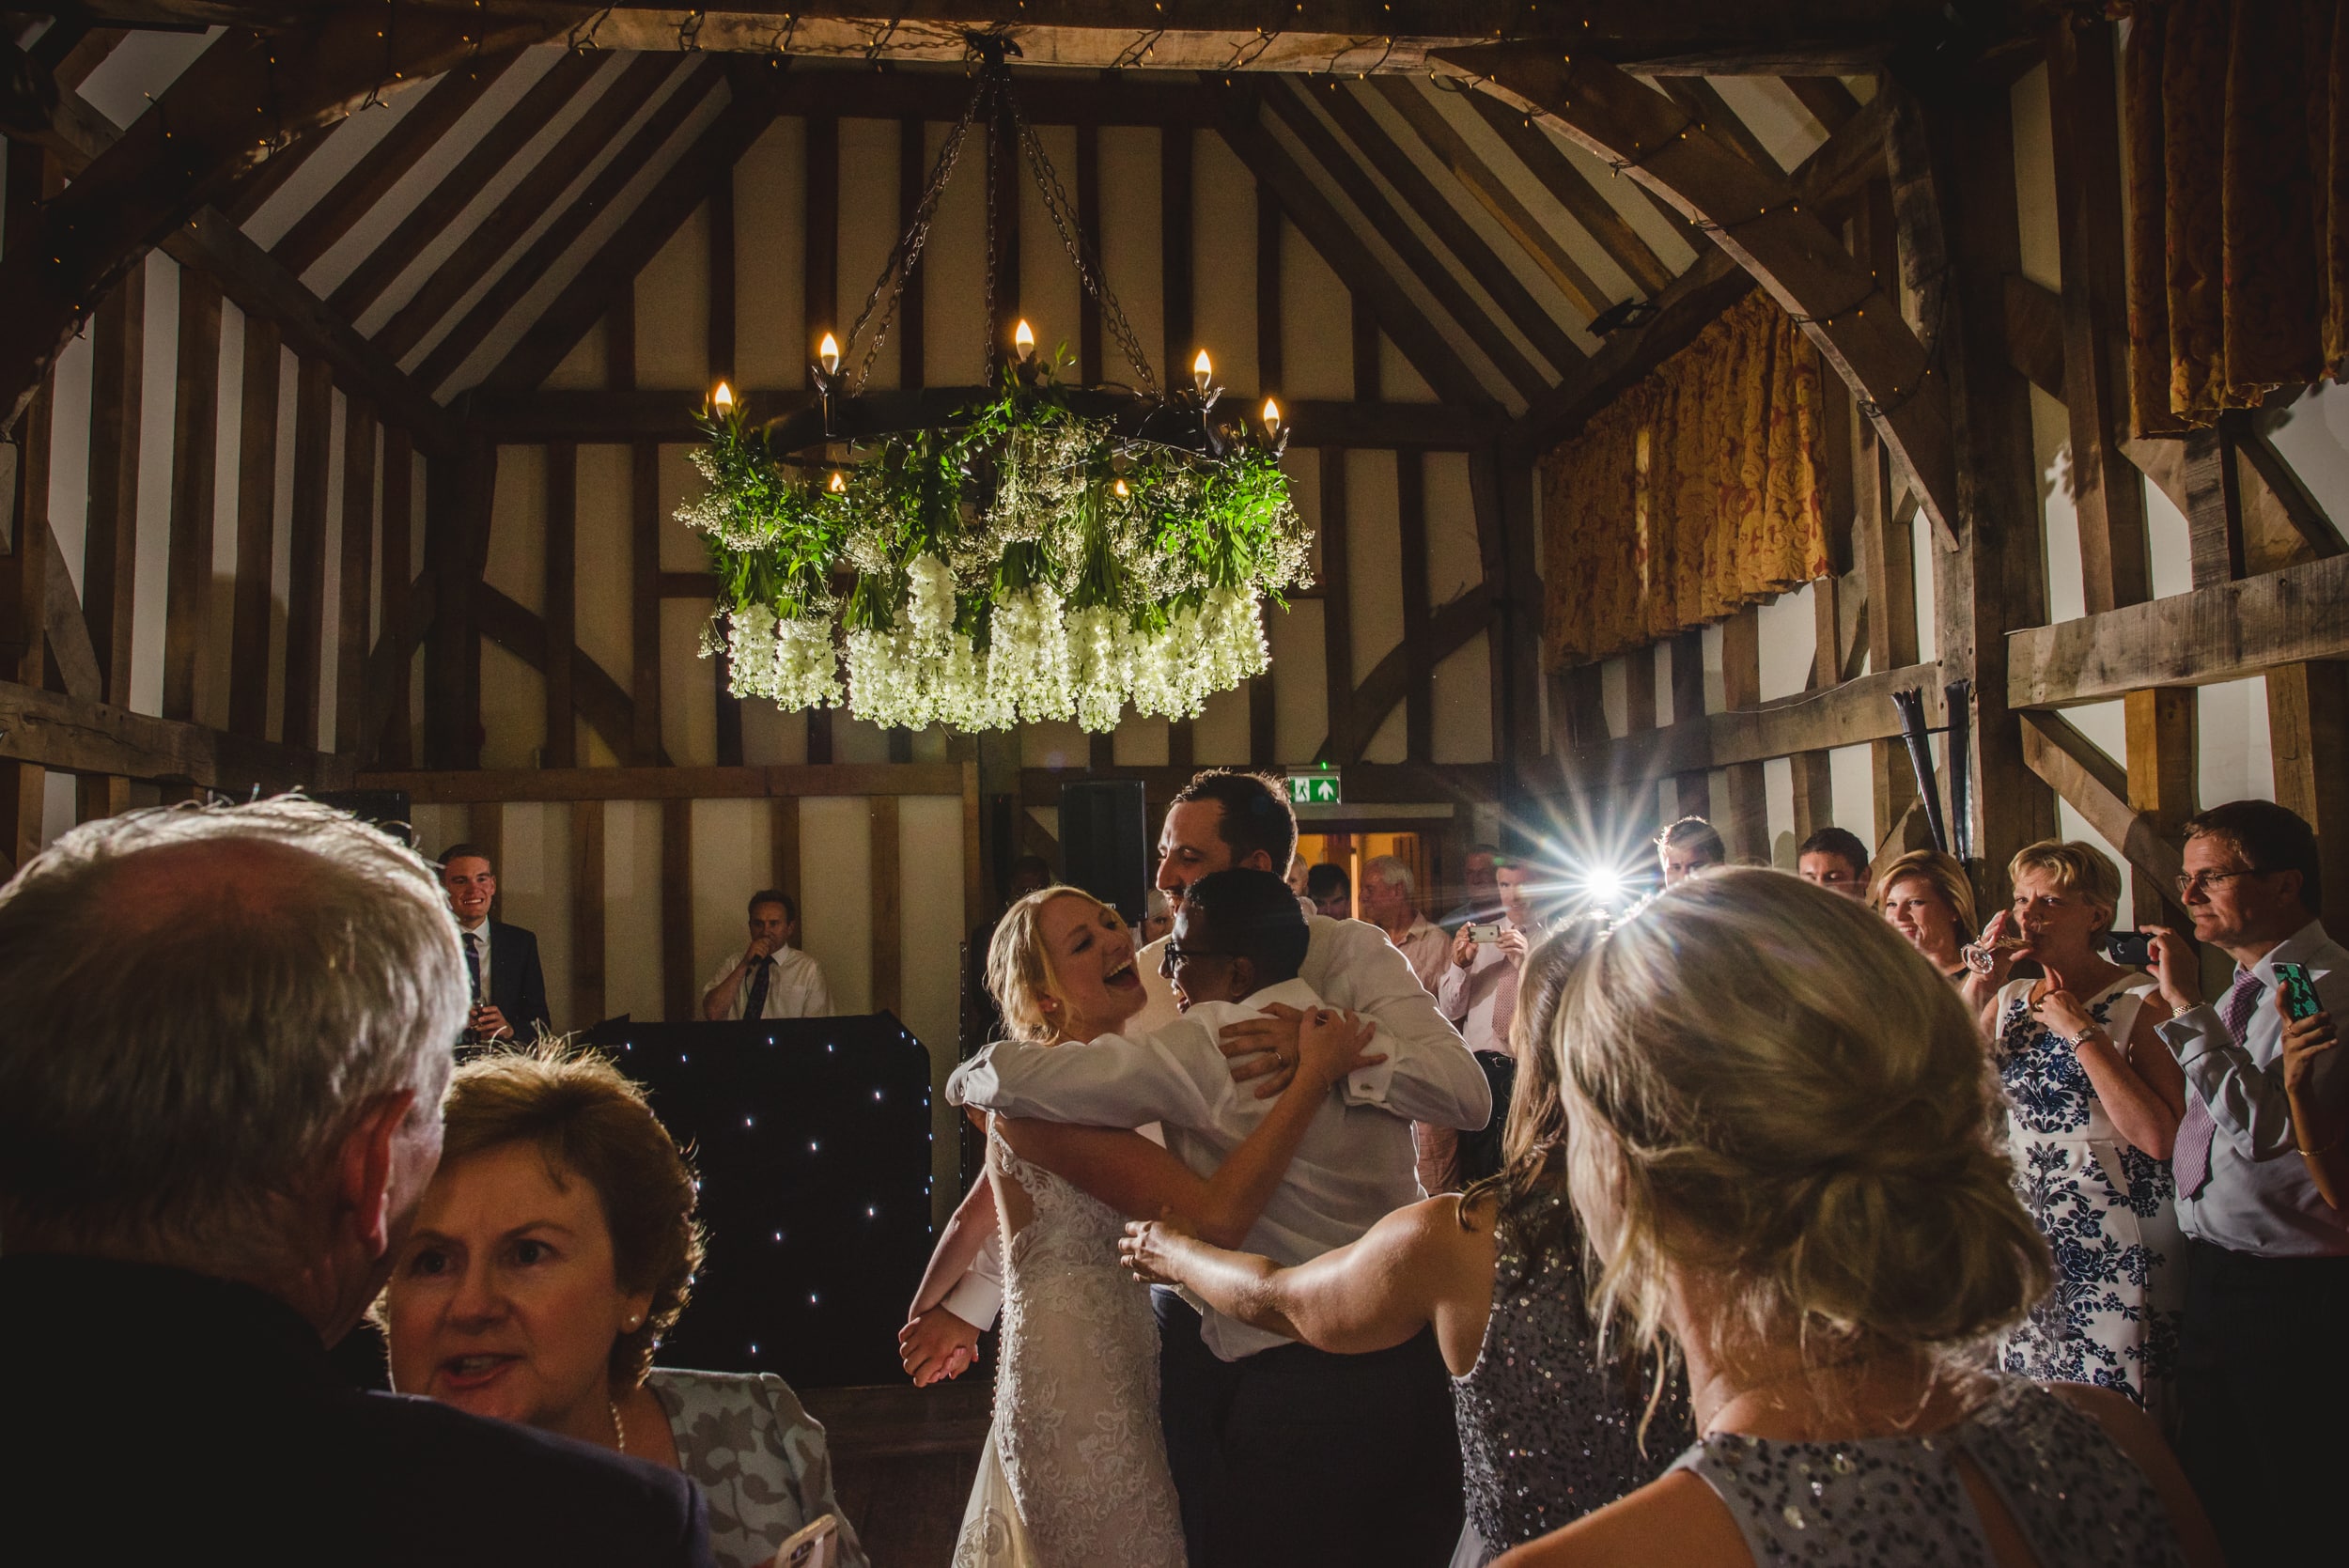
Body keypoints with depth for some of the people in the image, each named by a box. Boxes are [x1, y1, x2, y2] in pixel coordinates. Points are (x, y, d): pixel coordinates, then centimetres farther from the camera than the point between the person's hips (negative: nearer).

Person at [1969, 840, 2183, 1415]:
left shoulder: (2139, 1002, -8)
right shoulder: (2010, 1000, 9)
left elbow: (2160, 1138, -20)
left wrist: (2083, 1033, -17)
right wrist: (1981, 981, -9)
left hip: (2118, 1244, -5)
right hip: (2029, 1237, 5)